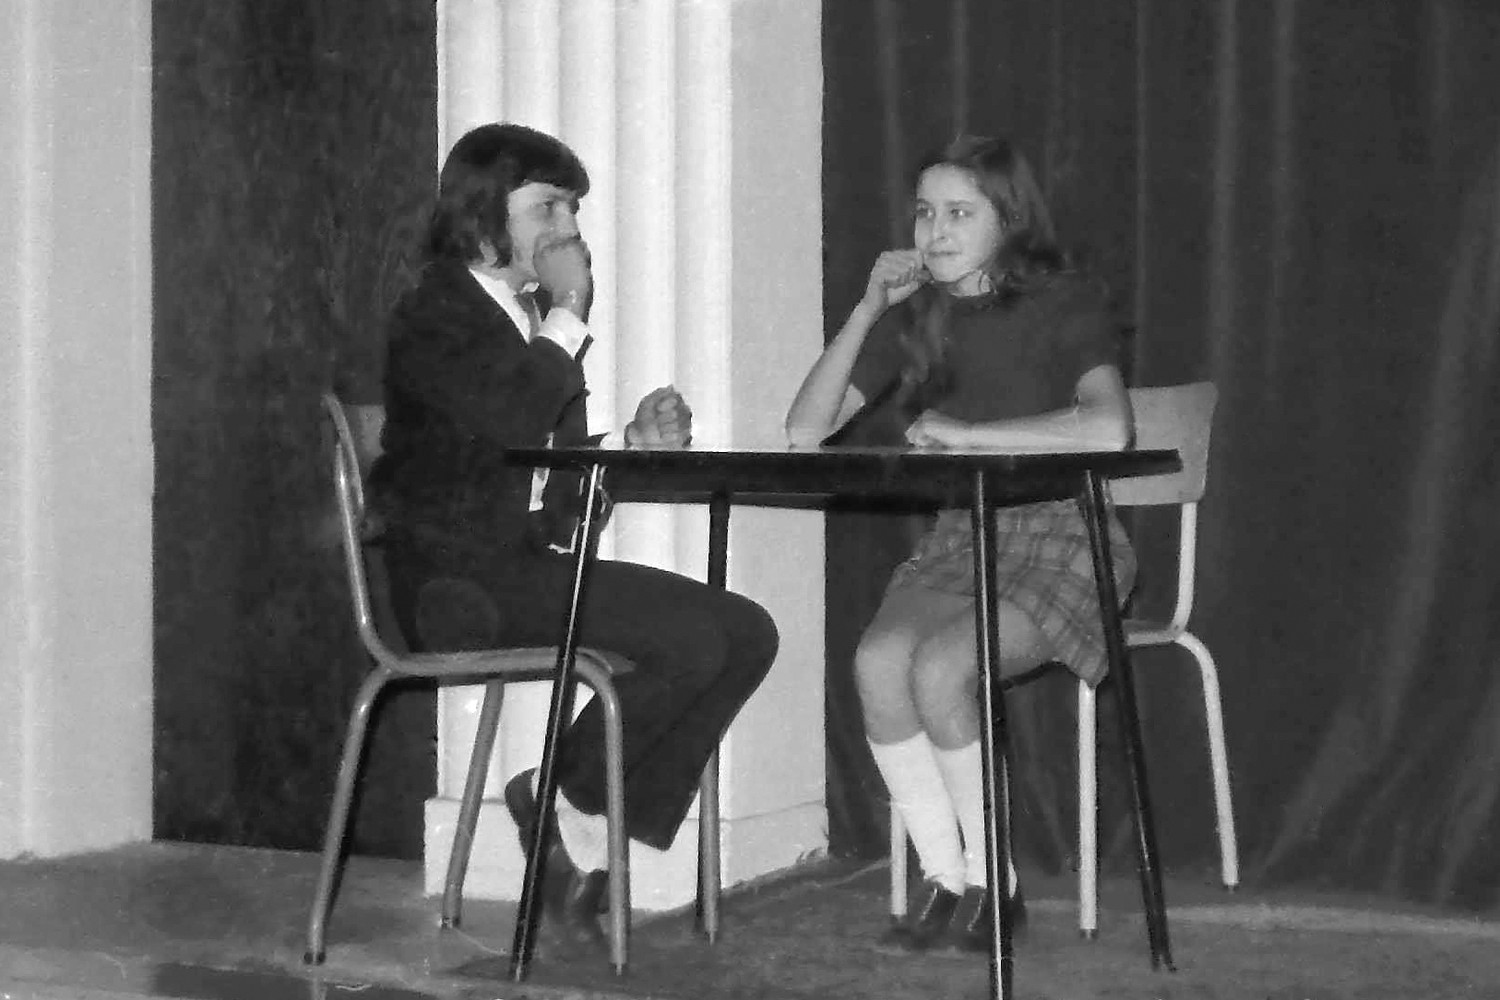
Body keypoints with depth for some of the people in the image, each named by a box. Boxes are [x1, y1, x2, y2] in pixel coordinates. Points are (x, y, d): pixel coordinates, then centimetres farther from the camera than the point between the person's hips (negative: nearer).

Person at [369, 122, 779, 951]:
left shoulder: (533, 319, 21)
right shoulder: (435, 318, -6)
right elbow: (517, 419, -24)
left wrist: (636, 442, 4)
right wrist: (569, 314, -10)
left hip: (535, 567, 9)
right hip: (462, 581, -9)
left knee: (748, 632, -8)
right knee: (693, 638, -25)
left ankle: (592, 839, -6)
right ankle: (566, 802, -4)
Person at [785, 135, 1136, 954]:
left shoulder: (1063, 304, -3)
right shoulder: (914, 320, 11)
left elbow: (1107, 429, -22)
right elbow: (804, 430, 4)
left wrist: (964, 434, -20)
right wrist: (868, 311, -5)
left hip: (1059, 541, -4)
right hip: (956, 540, 5)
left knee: (938, 667, -31)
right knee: (878, 660, -27)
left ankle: (992, 884, -12)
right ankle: (946, 880, -15)